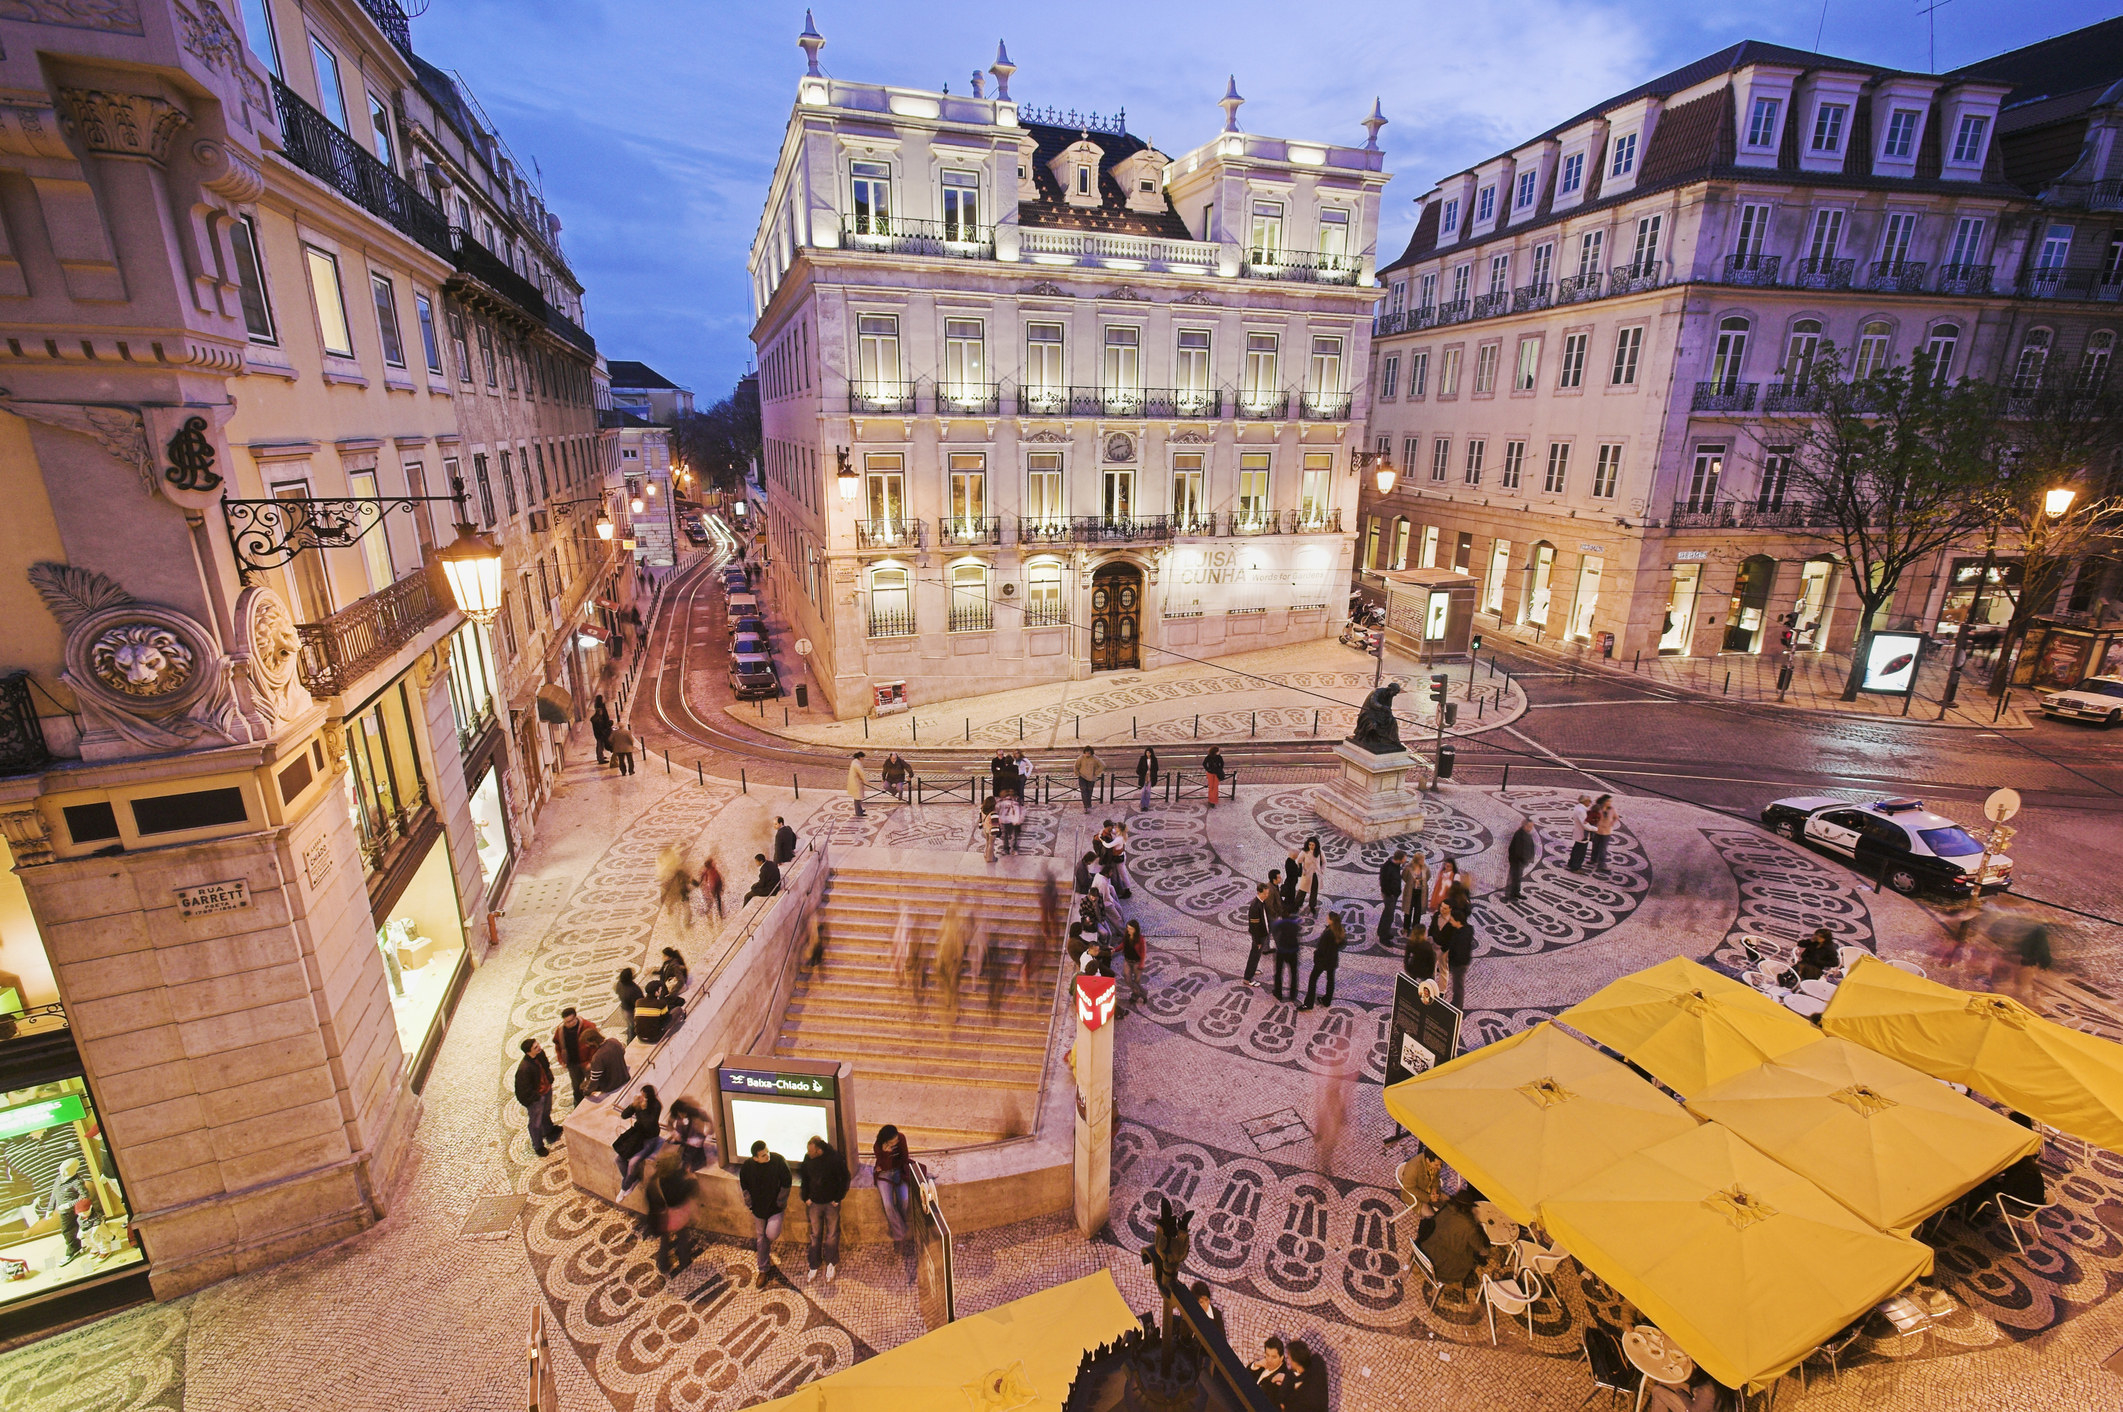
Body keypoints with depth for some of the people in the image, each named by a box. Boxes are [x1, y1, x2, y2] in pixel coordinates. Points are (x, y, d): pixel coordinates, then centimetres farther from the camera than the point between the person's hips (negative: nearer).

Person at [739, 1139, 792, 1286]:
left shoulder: (778, 1160, -23)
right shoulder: (748, 1167, -17)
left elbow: (786, 1183, -11)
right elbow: (744, 1186, 4)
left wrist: (781, 1201, -7)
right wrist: (749, 1203, 3)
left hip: (776, 1207, -2)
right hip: (758, 1207, 2)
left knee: (772, 1234, -14)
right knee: (761, 1238, 14)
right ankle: (764, 1269, 33)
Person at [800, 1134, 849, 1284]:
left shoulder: (836, 1159, -25)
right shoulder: (807, 1158, -14)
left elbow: (844, 1179, -11)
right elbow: (804, 1178, 5)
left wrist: (839, 1198, -9)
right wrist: (806, 1198, 2)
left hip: (831, 1203, -2)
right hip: (814, 1203, 3)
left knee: (832, 1234, 11)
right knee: (815, 1235, 13)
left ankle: (831, 1264, 32)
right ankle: (815, 1266, 30)